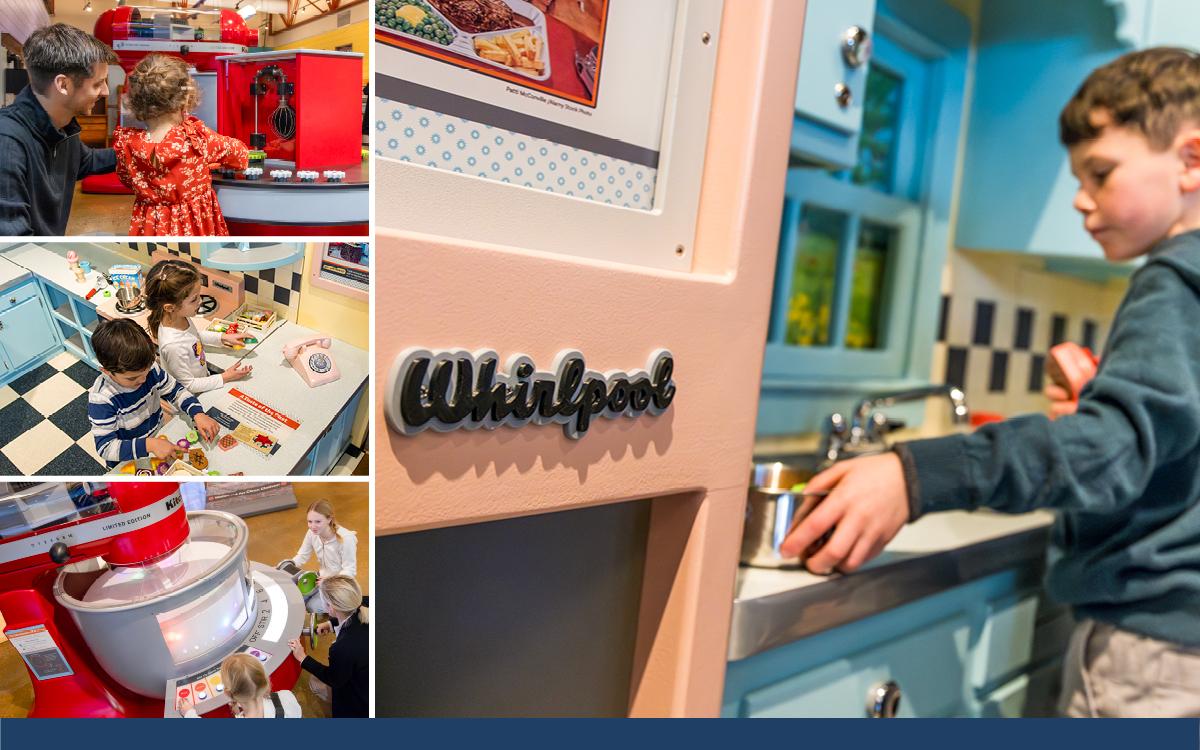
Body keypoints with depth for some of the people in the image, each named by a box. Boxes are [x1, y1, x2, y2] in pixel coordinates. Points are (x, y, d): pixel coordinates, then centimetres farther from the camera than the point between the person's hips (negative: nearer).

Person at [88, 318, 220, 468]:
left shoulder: (150, 368, -15)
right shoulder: (101, 398, -27)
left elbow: (175, 391, 1)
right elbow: (105, 447, -27)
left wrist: (198, 414, -17)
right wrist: (149, 445, -40)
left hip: (159, 438, 3)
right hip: (127, 462, -3)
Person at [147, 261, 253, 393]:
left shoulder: (180, 317, -12)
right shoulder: (174, 346, -35)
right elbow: (188, 385, -23)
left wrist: (223, 337, 3)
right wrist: (224, 378, -19)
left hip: (203, 376, 8)